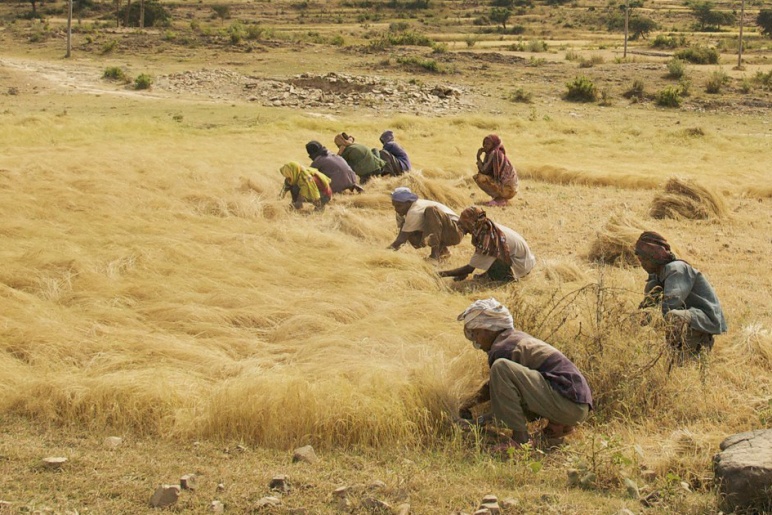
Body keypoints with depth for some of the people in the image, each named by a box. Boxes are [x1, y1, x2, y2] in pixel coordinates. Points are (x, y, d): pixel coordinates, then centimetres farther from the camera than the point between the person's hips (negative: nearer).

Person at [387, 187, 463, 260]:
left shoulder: (415, 212, -26)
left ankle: (435, 252, -29)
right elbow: (402, 236, -1)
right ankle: (442, 250, 6)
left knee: (431, 210, -33)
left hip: (454, 232, -9)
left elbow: (402, 238, -29)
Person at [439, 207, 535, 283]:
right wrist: (463, 273, -5)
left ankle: (508, 275, -6)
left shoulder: (486, 238, -29)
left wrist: (444, 273, -20)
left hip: (519, 263, -8)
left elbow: (470, 268, -24)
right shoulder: (486, 227, -5)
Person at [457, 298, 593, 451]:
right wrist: (467, 404, 28)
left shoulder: (502, 349, -9)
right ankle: (557, 425, 14)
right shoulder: (517, 337, 20)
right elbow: (493, 386, 30)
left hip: (568, 402, -10)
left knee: (500, 368, -21)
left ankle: (521, 438, -16)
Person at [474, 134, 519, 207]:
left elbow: (484, 171, -17)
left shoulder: (494, 153, -16)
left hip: (507, 188, -10)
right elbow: (484, 171, 12)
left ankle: (500, 199, -7)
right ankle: (500, 197, 13)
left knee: (480, 178, -18)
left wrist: (478, 157, -6)